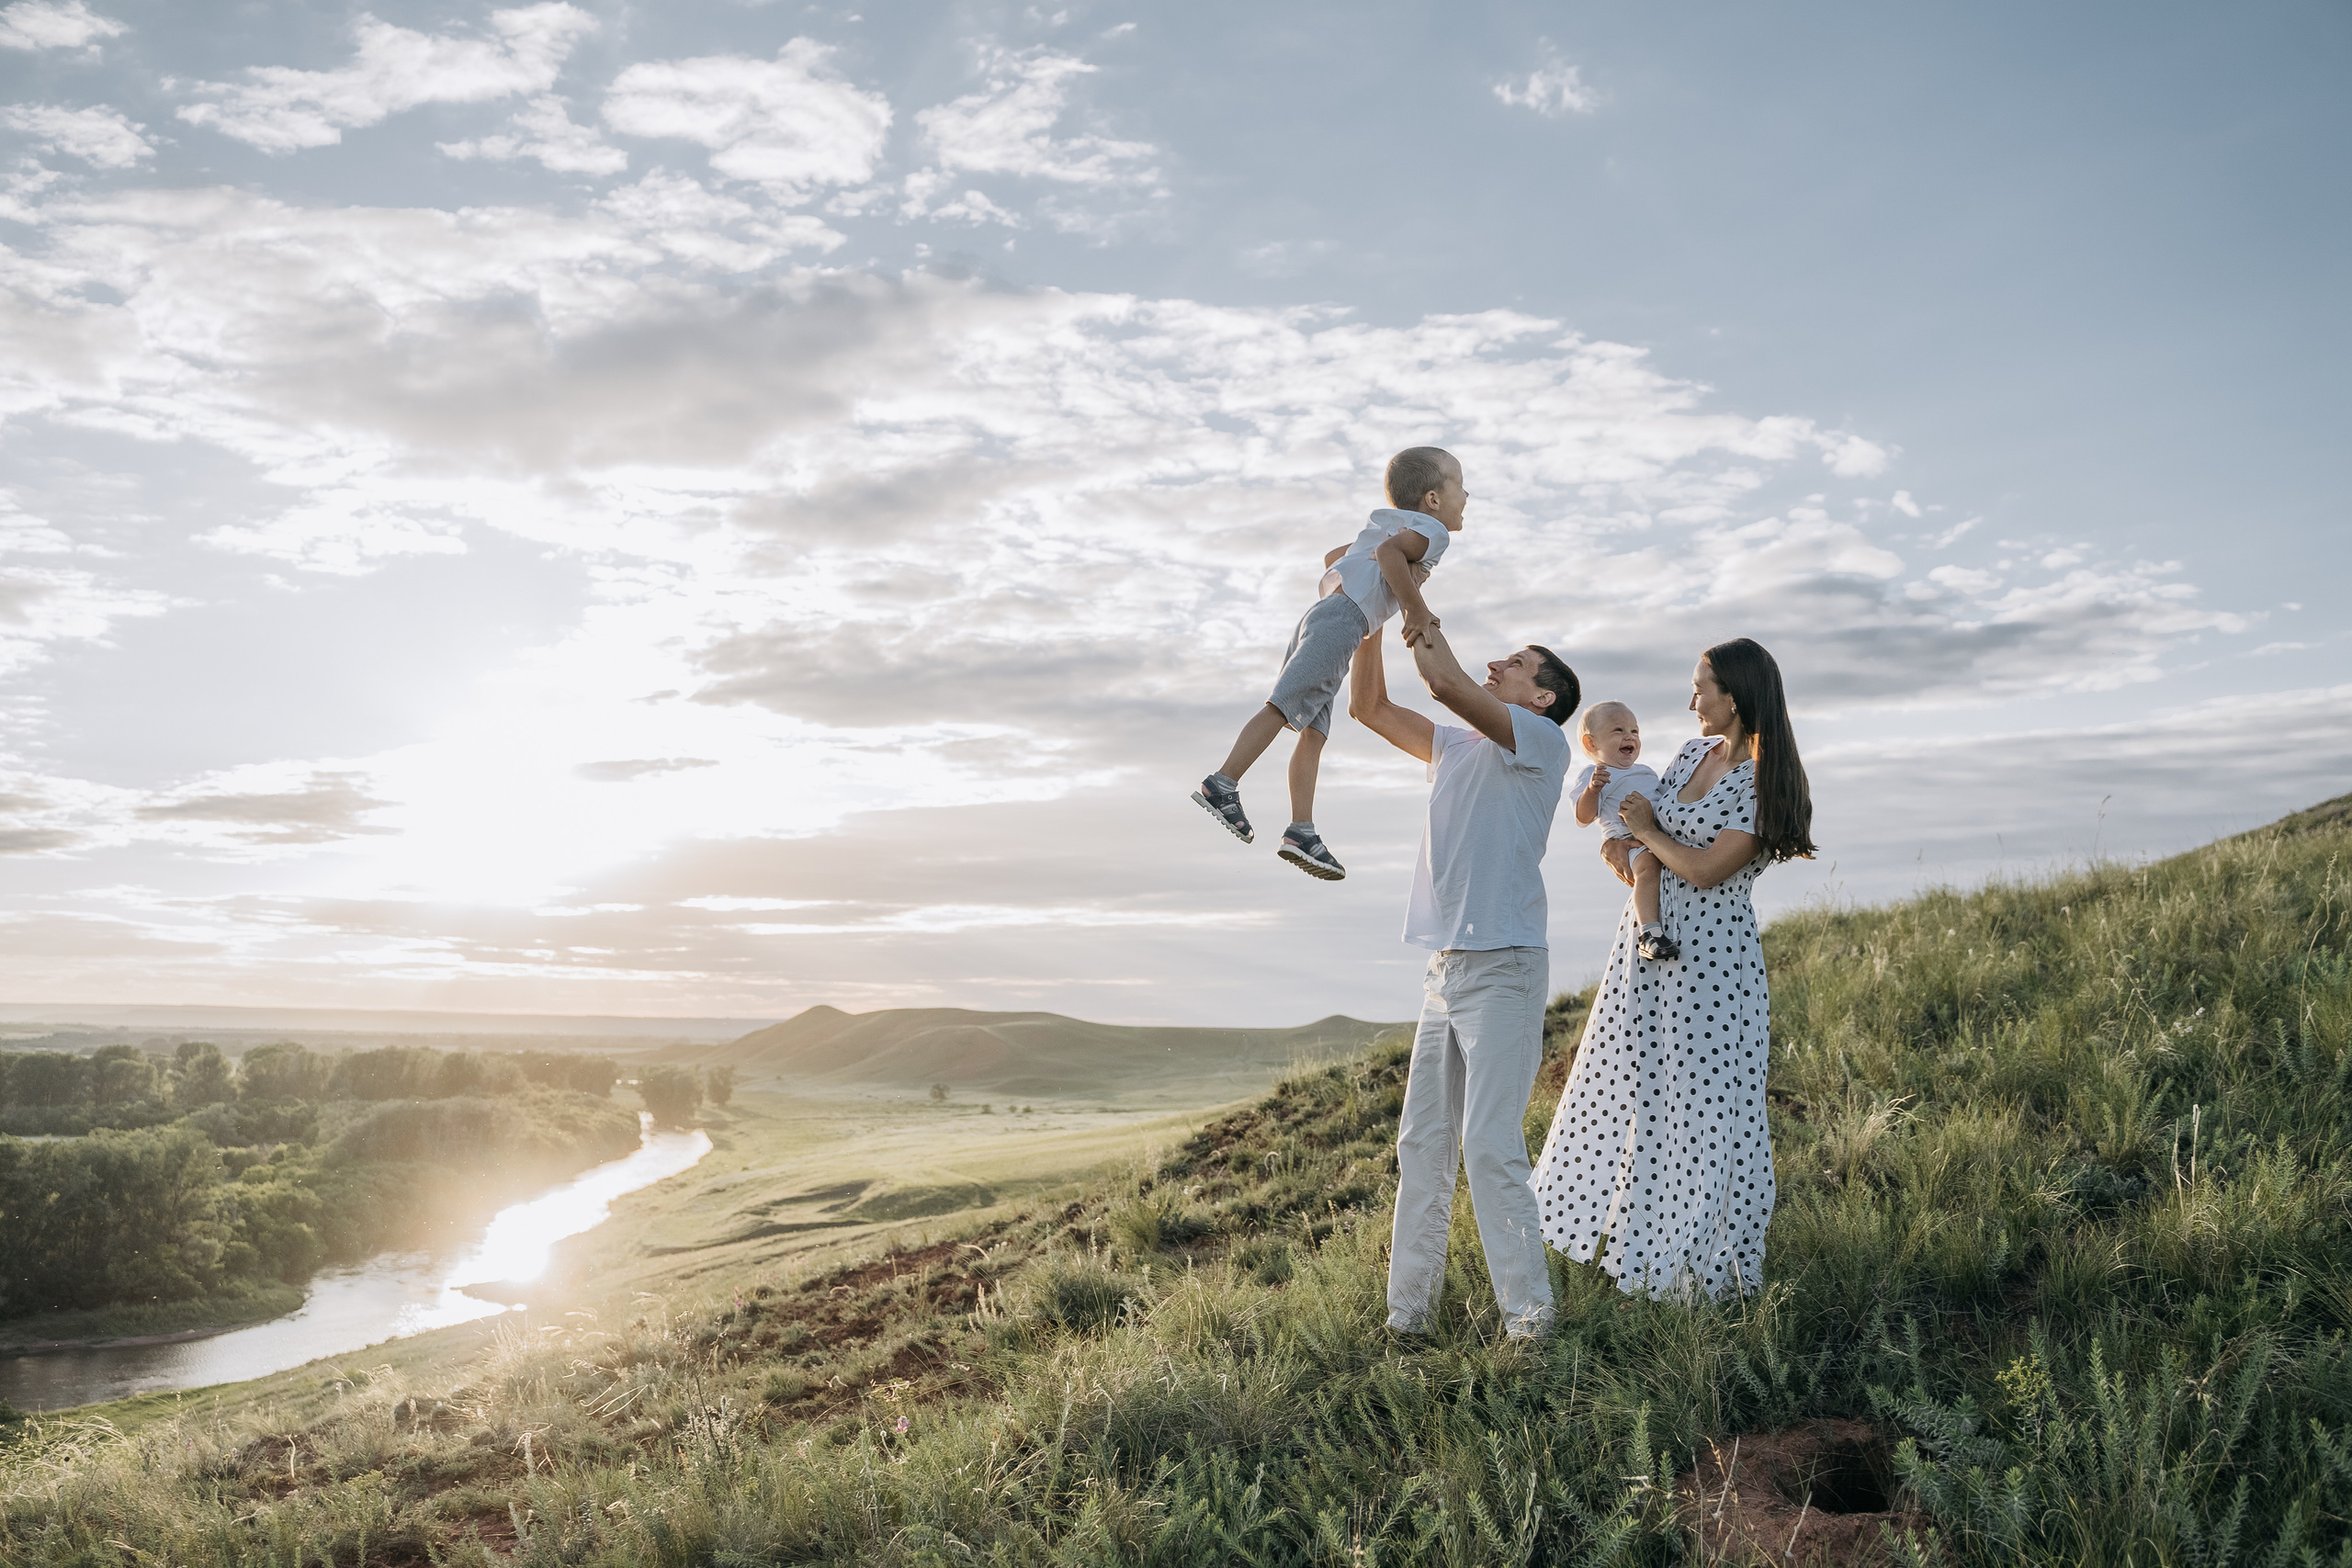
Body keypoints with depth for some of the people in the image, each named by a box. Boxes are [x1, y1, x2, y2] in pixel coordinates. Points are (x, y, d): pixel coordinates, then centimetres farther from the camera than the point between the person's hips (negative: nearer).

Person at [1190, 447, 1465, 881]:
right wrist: (1417, 608, -17)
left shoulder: (1386, 526, 32)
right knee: (1282, 705, -15)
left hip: (1322, 613, 10)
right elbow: (1389, 552, -18)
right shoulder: (1432, 531, 3)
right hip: (1343, 618, -10)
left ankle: (1302, 831, 0)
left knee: (1314, 733, 3)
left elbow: (1332, 557, 39)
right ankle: (1222, 784, -19)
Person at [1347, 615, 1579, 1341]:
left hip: (1504, 968, -7)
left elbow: (1446, 682, -15)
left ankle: (1528, 1315, -3)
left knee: (1489, 1144, -12)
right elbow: (1369, 707, 20)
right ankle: (1407, 1310, 12)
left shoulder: (1541, 742, -3)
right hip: (1445, 969, 8)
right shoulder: (1454, 748, 19)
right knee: (1422, 1144, 6)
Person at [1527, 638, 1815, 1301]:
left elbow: (1706, 870, -20)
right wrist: (1622, 844, -3)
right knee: (1626, 1084, 17)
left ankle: (1700, 1258, 15)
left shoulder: (1764, 782, -15)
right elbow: (1645, 815, 18)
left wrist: (1648, 832, -7)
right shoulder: (1694, 753, 8)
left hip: (1709, 959, -8)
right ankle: (1619, 1220, 34)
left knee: (1702, 1102, 0)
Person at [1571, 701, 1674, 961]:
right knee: (1648, 865, -36)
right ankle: (1650, 931, -45)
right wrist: (1592, 789, -26)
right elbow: (1584, 817, -10)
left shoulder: (1646, 772, 31)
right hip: (1630, 841, -8)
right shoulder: (1594, 775, 5)